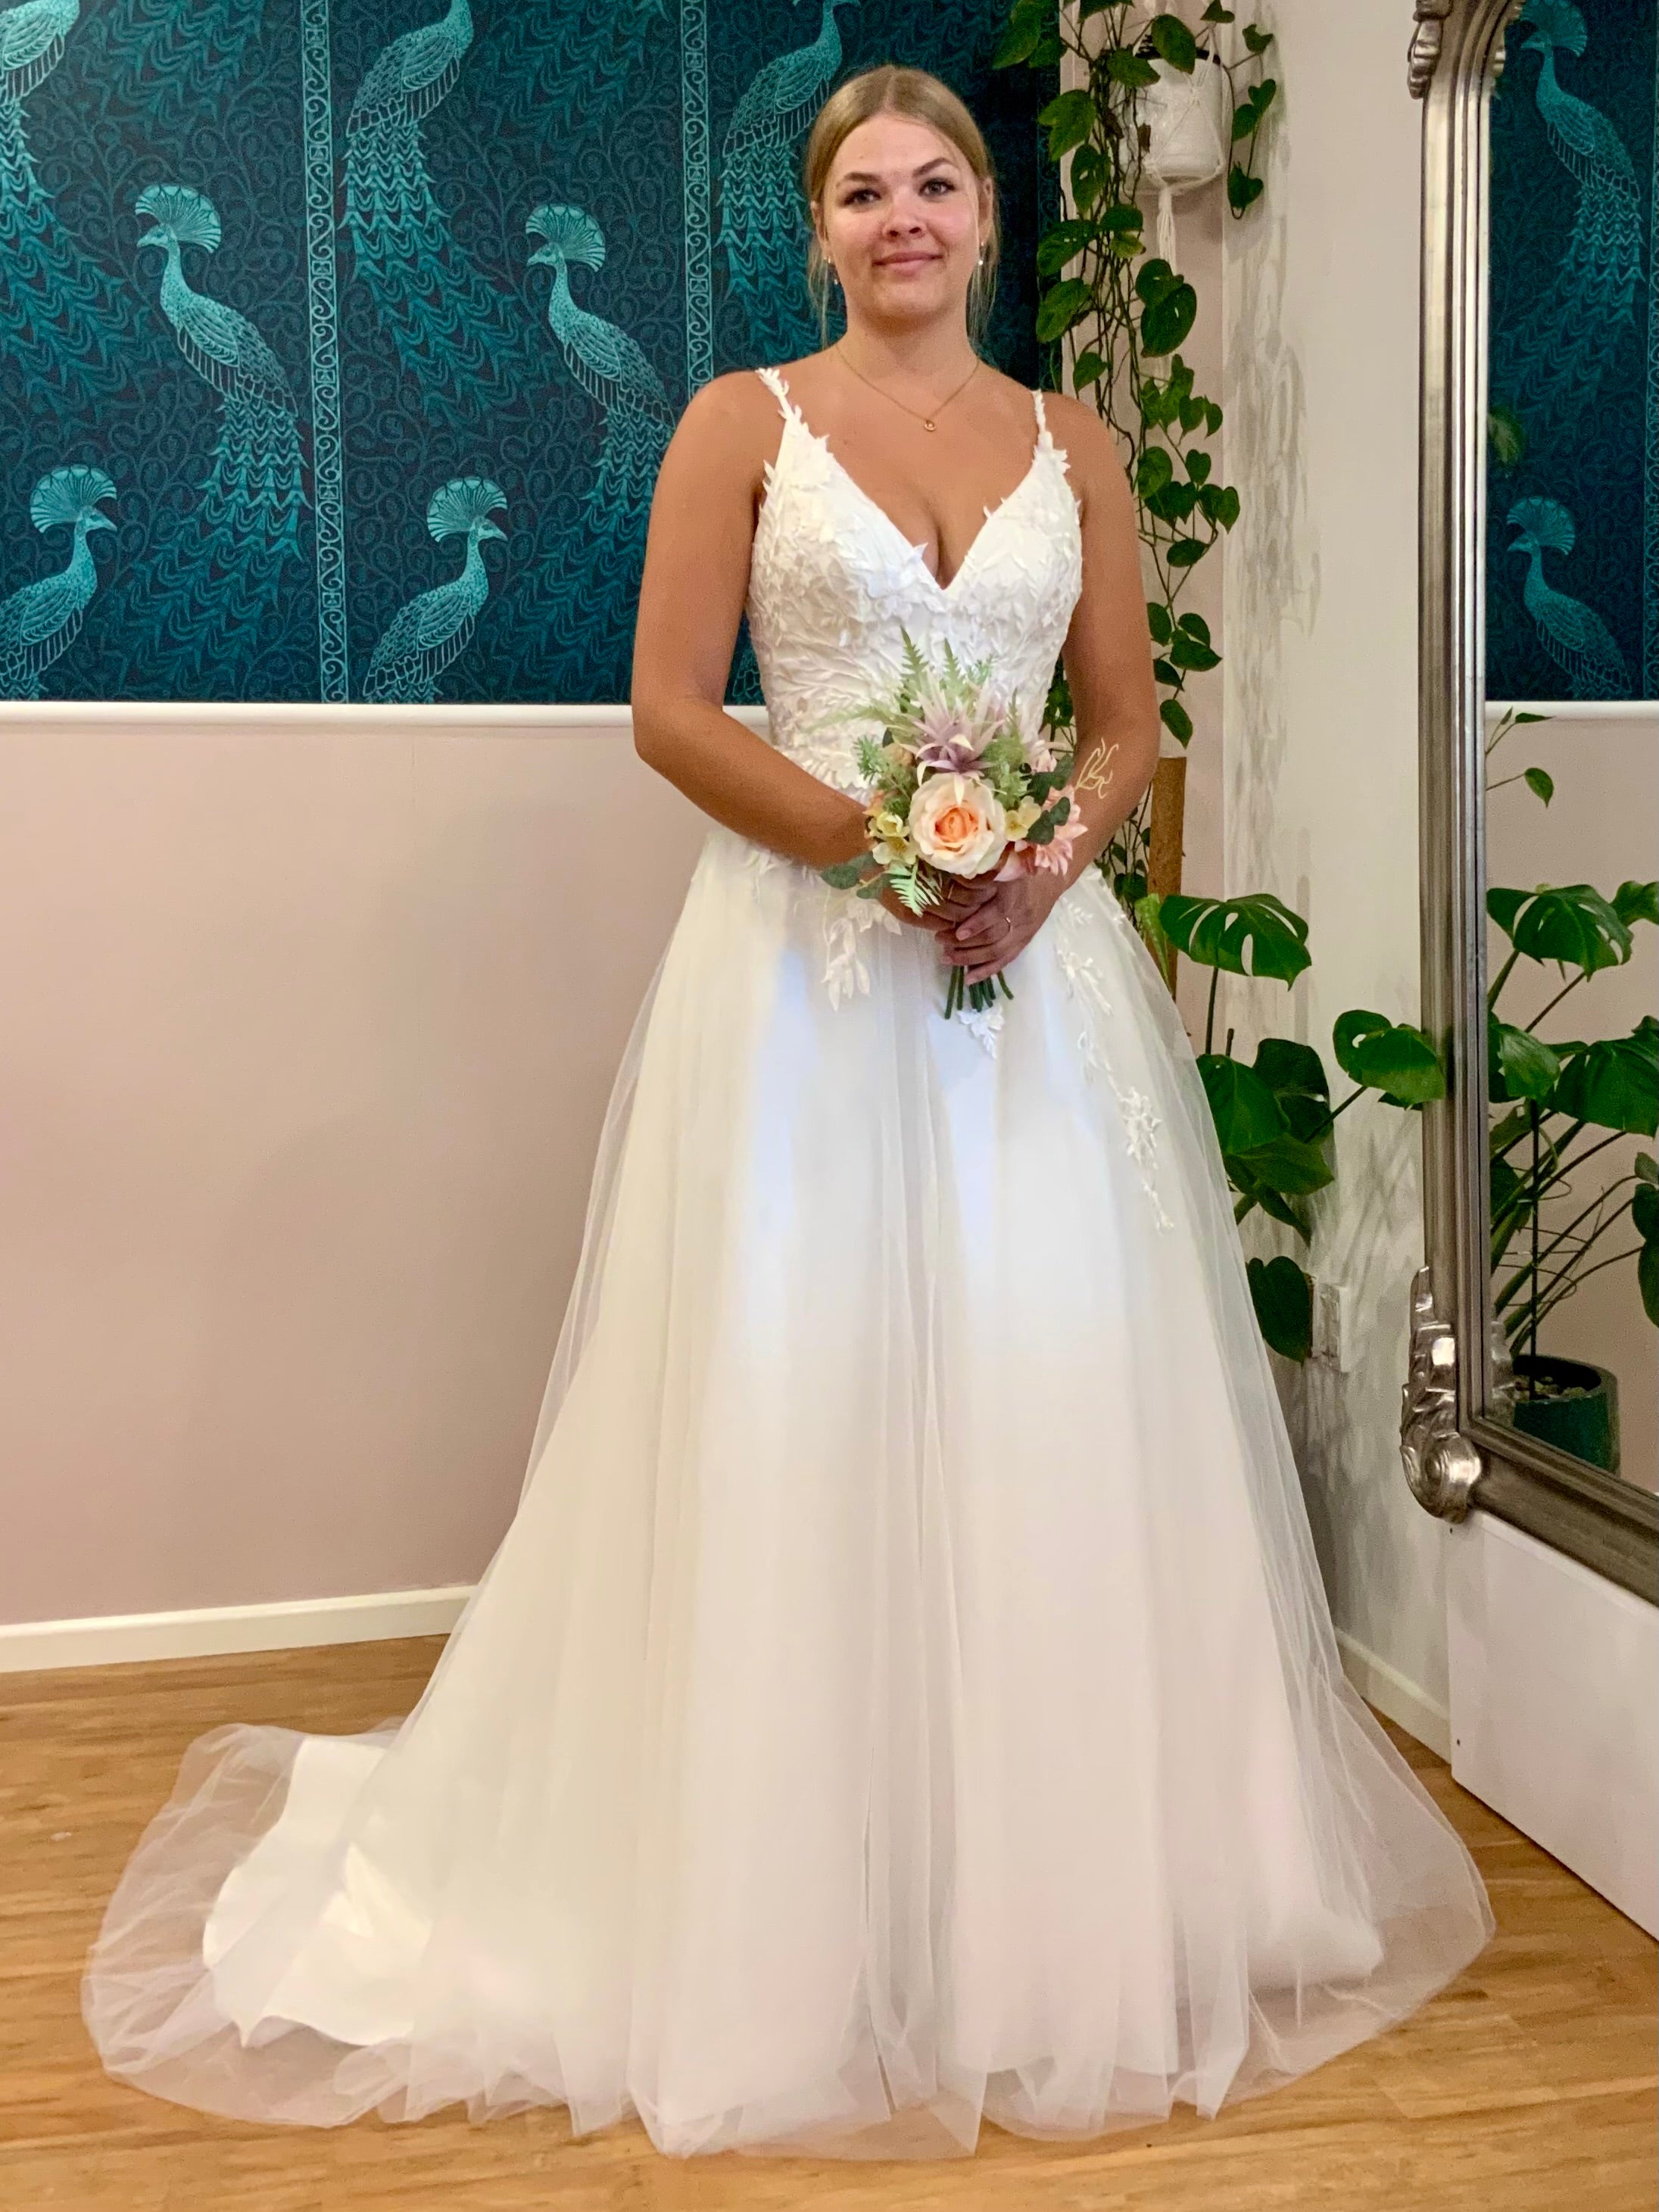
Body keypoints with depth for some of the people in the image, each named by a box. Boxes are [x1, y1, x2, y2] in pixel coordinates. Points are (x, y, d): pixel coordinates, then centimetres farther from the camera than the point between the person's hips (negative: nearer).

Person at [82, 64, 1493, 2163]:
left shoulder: (1070, 444, 13)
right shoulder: (744, 422, 4)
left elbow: (1128, 723, 12)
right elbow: (670, 709, -3)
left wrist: (1048, 861, -8)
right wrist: (874, 840, -15)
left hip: (1035, 958, 3)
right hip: (805, 958, -3)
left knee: (1053, 1404, 4)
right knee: (798, 1400, -1)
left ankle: (1063, 1904, 22)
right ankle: (791, 1920, 16)